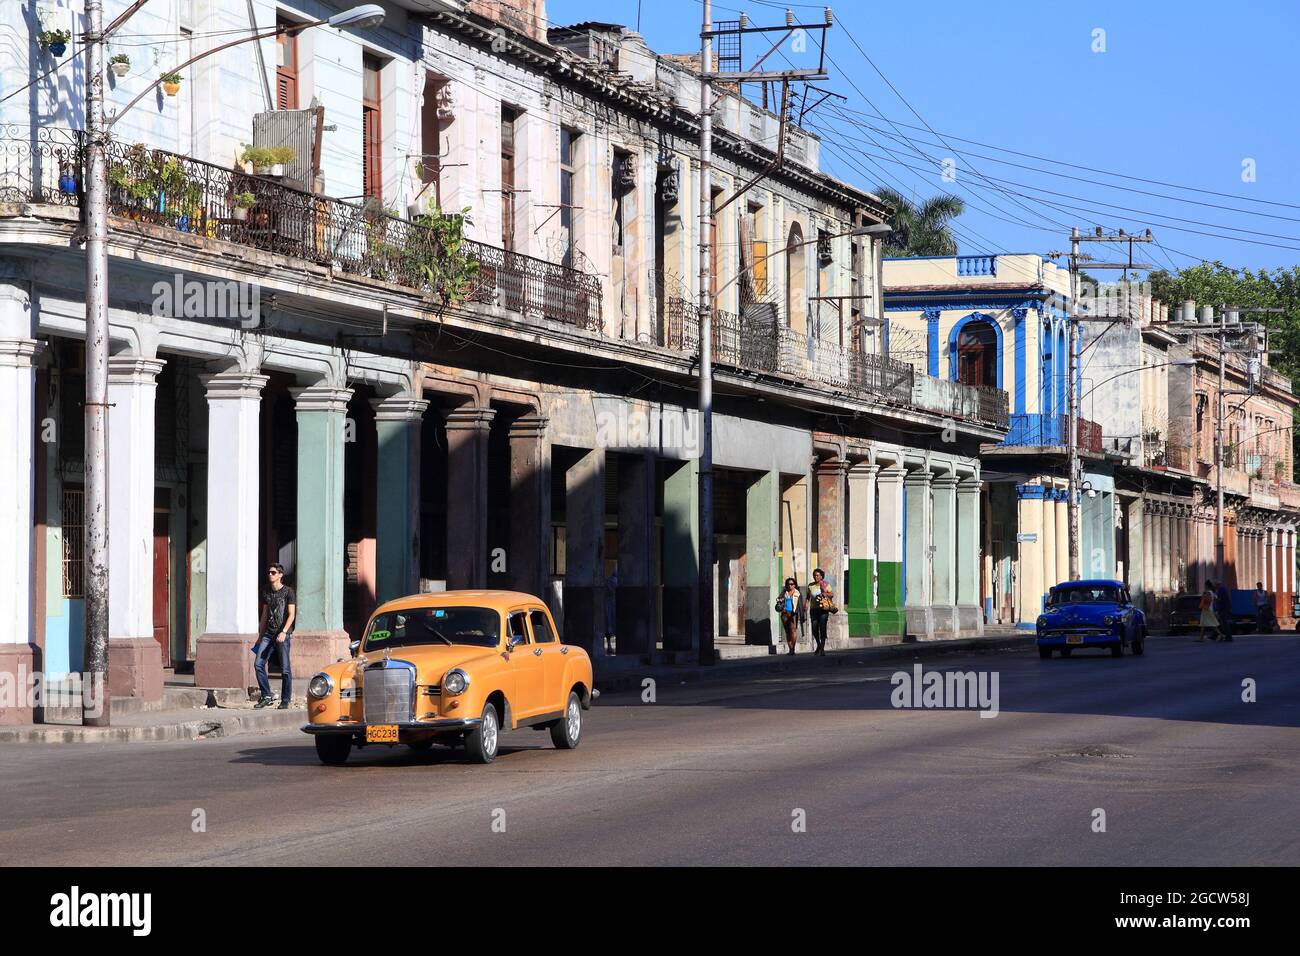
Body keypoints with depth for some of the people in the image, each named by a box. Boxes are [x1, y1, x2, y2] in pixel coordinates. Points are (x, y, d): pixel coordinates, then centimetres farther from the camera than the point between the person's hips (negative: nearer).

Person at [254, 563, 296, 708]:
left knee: (285, 669, -3)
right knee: (258, 664, -6)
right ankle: (267, 696, 2)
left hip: (283, 634, -5)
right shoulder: (266, 593, 15)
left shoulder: (288, 592, -2)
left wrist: (284, 632, -20)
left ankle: (285, 701, 4)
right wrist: (260, 635, 19)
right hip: (268, 633, 5)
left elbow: (291, 614, -8)